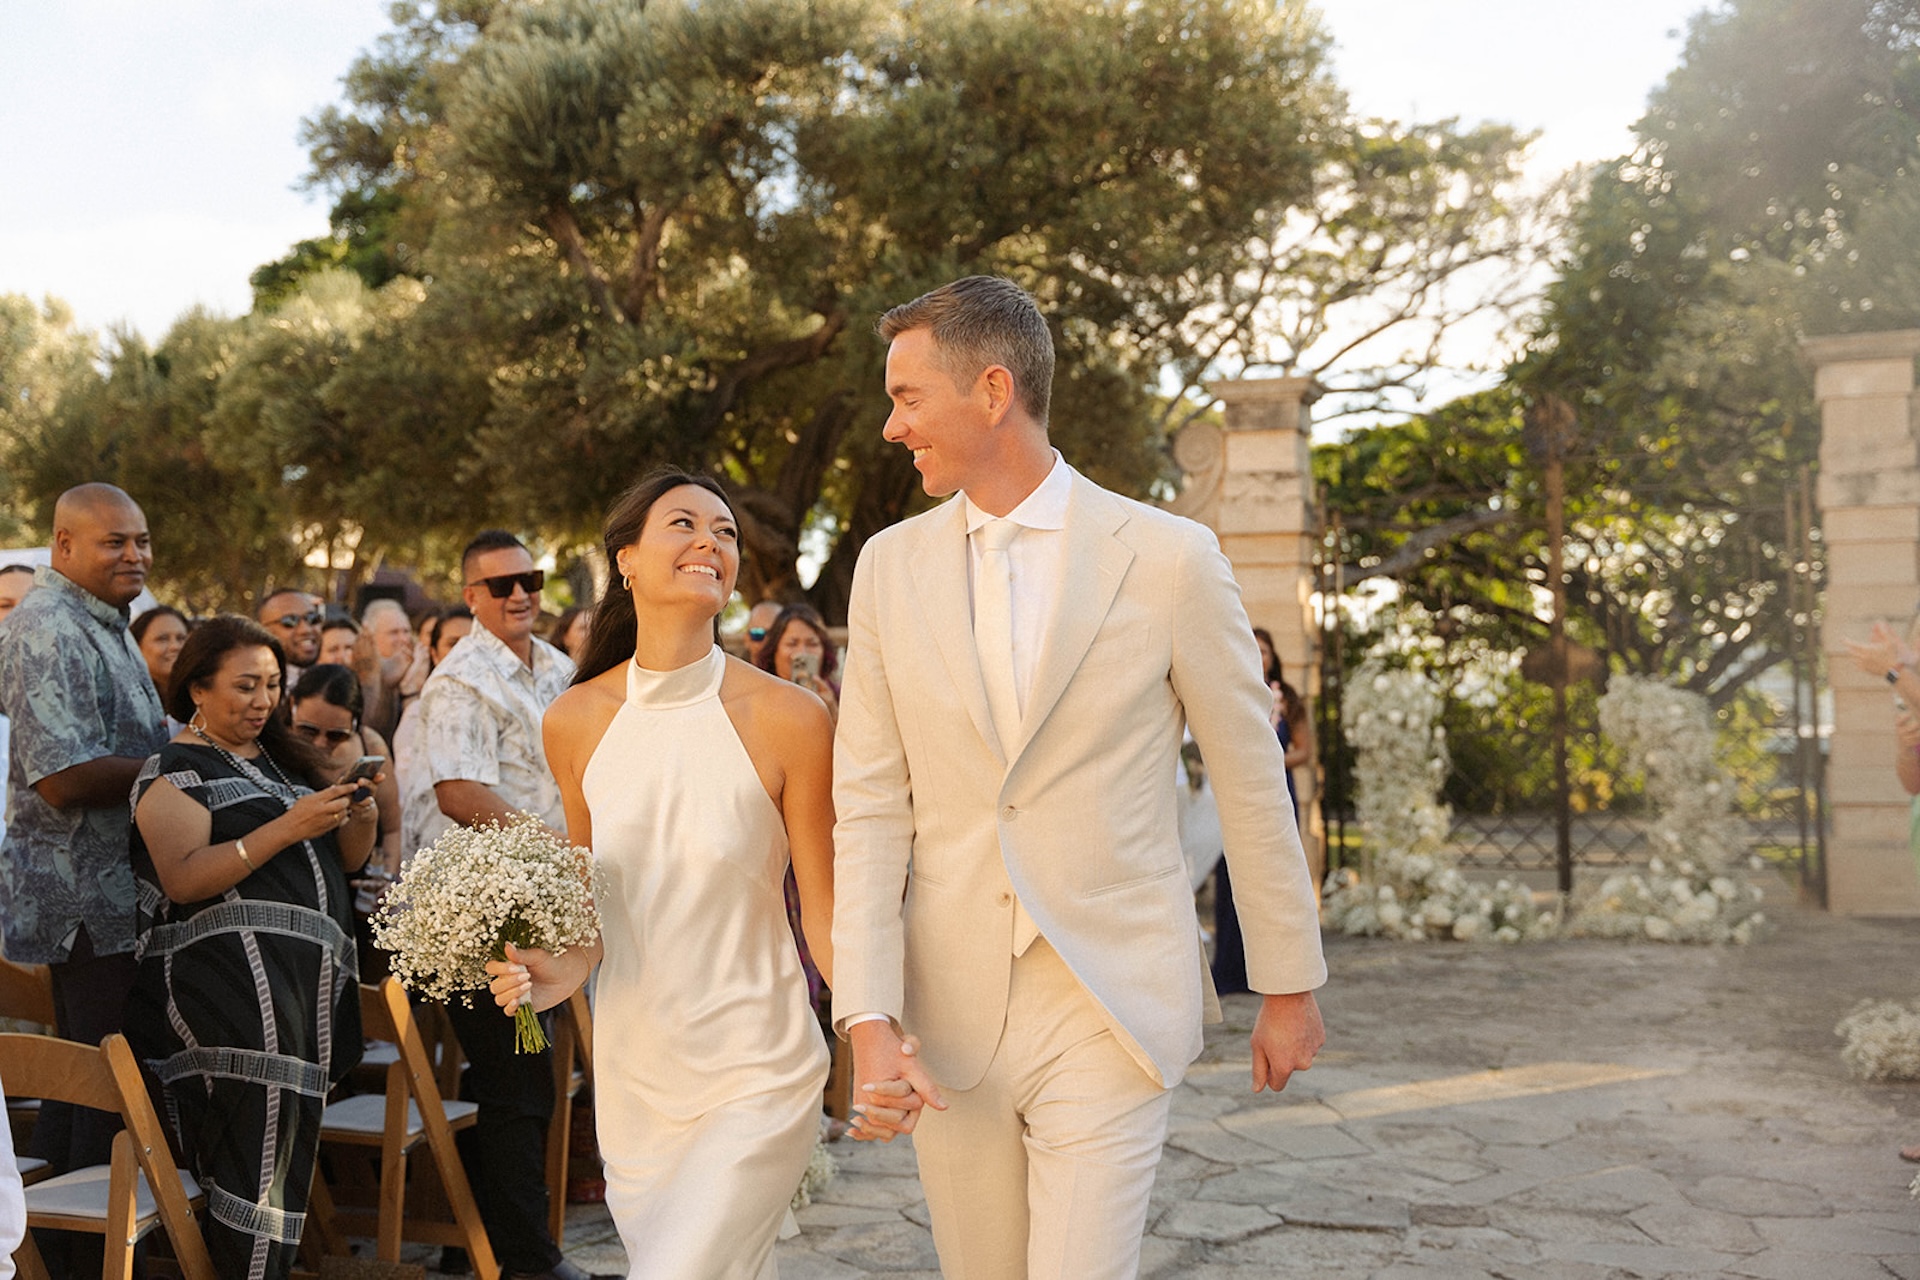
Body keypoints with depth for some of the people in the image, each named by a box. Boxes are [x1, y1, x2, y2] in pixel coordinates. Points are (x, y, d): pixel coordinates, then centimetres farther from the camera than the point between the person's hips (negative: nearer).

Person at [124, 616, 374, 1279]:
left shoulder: (281, 759, 23)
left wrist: (360, 817, 3)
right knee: (265, 1147, -19)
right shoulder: (175, 770, 3)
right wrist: (286, 828, -18)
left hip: (313, 975, 7)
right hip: (231, 973, -7)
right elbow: (182, 879, -12)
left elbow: (347, 860, 25)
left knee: (289, 1144, 1)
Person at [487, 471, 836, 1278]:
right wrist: (562, 970, -9)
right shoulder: (575, 722, -1)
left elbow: (825, 913, -8)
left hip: (755, 1080, -4)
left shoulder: (788, 720, -13)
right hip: (630, 1076, 4)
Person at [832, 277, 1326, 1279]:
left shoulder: (1169, 558, -5)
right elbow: (871, 809, 0)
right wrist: (868, 1022, -9)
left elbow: (1251, 783, 2)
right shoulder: (888, 567, 3)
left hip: (1113, 1010, -3)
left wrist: (1289, 985, 8)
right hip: (948, 1013, 3)